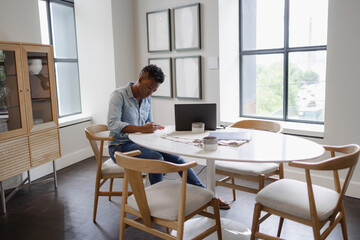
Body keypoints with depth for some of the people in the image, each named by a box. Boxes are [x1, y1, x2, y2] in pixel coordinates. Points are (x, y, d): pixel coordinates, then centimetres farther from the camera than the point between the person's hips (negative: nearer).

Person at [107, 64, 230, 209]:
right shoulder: (119, 95, -12)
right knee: (156, 159, -31)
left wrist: (154, 127, -6)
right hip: (121, 147, -6)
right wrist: (142, 128, -38)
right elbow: (112, 124, -26)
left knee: (176, 158, -10)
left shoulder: (147, 99, 10)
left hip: (140, 143, 7)